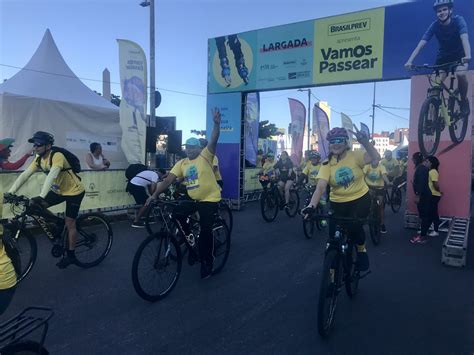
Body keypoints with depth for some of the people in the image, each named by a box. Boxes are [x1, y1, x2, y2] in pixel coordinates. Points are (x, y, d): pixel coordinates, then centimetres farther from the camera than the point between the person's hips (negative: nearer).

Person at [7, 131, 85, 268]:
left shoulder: (57, 156, -26)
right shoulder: (39, 160, -3)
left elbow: (51, 176, -38)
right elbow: (24, 175, -8)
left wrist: (41, 196, -47)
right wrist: (10, 193, -17)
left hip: (74, 191, -7)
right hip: (58, 190, 7)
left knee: (69, 223, -3)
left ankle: (71, 256, 11)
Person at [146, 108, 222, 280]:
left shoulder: (205, 156, -7)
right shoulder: (181, 163, 3)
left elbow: (213, 141, -21)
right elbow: (168, 179, -4)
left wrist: (216, 123, -36)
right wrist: (155, 194, -14)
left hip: (209, 199, -5)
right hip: (192, 199, 5)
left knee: (205, 231, -5)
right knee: (176, 214, -11)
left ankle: (207, 262, 15)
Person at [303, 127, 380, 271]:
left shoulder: (355, 156, -10)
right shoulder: (327, 164, -10)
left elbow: (375, 157, -26)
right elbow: (320, 187, -21)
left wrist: (365, 142, -39)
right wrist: (311, 206, -36)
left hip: (360, 199, -1)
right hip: (338, 203, 2)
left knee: (355, 227, -22)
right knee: (335, 237, -1)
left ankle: (362, 250, 12)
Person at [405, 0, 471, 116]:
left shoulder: (458, 20, -22)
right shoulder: (435, 25, -17)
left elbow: (464, 39, -36)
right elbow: (421, 44, -26)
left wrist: (468, 56, -54)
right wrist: (410, 61, -41)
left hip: (460, 55, -2)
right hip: (443, 56, 2)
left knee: (461, 74, -29)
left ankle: (464, 100, -4)